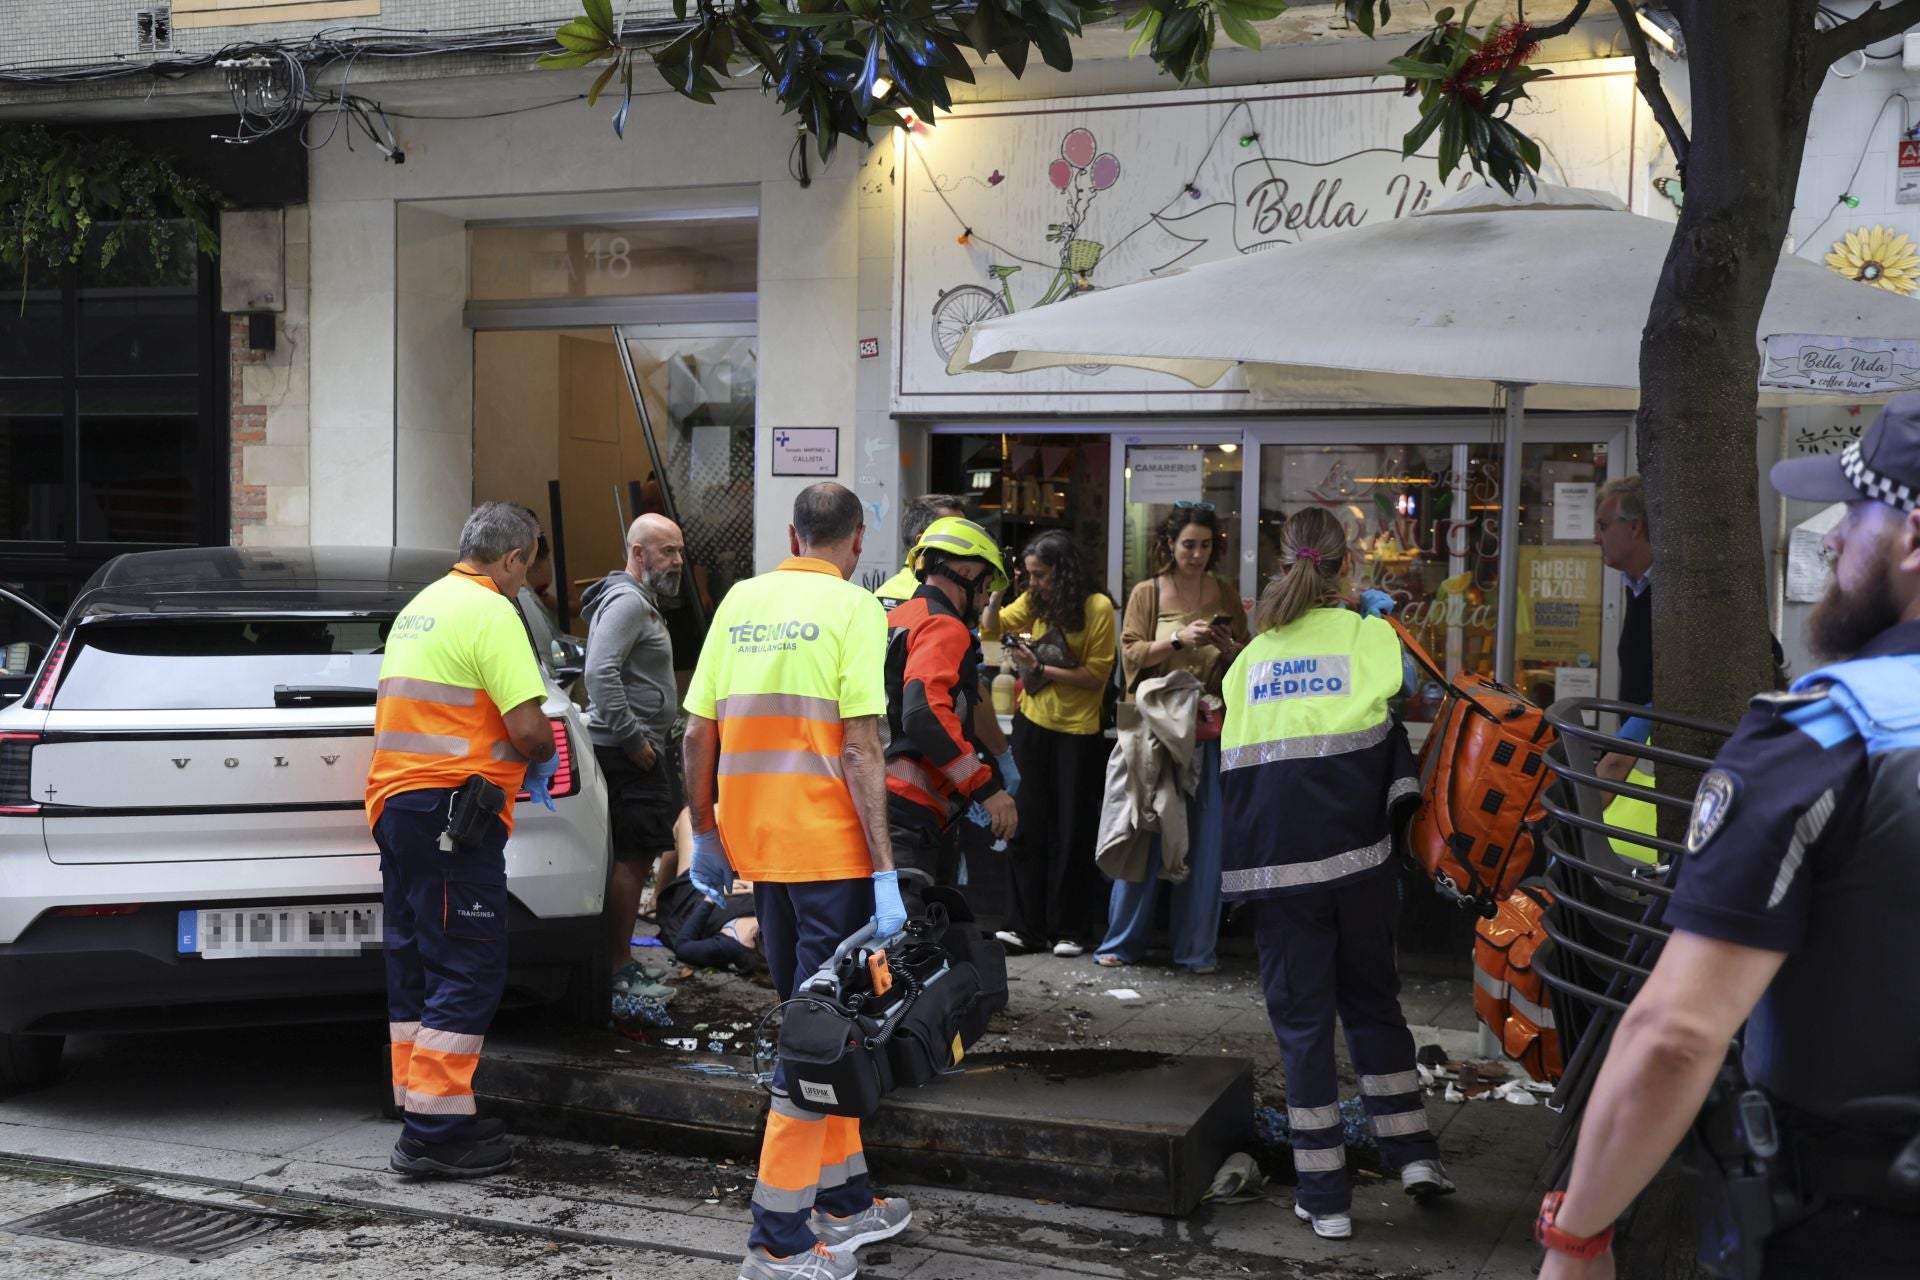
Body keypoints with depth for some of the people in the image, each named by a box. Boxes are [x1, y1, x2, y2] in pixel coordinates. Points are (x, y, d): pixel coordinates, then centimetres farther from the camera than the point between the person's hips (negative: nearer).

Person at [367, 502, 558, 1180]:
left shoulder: (417, 608, 18)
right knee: (467, 970, -5)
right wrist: (541, 756, 4)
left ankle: (421, 1106, 20)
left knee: (415, 963, 14)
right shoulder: (491, 612, -11)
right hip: (453, 812, -9)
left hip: (395, 804, 9)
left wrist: (512, 761, 18)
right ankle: (436, 1128, -5)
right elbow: (528, 727, -18)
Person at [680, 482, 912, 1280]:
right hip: (830, 848, -6)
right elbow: (860, 748, -16)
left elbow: (697, 733, 6)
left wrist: (706, 833, 17)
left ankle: (844, 1199, 29)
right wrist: (885, 871, -14)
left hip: (756, 845, 6)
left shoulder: (740, 601, 7)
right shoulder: (854, 608, -9)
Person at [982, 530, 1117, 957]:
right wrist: (997, 591, -5)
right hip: (1033, 724, 5)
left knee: (1072, 831, 4)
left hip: (1078, 730, -5)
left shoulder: (1098, 608, -12)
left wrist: (1040, 668, -18)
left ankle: (1072, 930, 13)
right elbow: (991, 626, 12)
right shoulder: (1032, 601, 5)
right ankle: (1027, 926, 14)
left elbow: (1096, 675, -15)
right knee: (1027, 825, 7)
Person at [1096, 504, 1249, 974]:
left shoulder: (1226, 595, 9)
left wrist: (1227, 646, -9)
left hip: (1211, 730, 2)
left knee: (1205, 838, 2)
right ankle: (1123, 941, 11)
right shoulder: (1147, 594, 4)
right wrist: (1179, 639, -17)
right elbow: (1131, 654, -4)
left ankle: (1196, 948, 11)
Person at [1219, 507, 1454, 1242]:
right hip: (1356, 853, 0)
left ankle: (1324, 1196, 8)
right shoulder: (1367, 635, 1)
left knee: (1302, 1020, 5)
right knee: (1373, 1001, 19)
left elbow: (1233, 763, 8)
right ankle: (1412, 1152, 18)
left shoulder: (1251, 657, 7)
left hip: (1275, 862, 1)